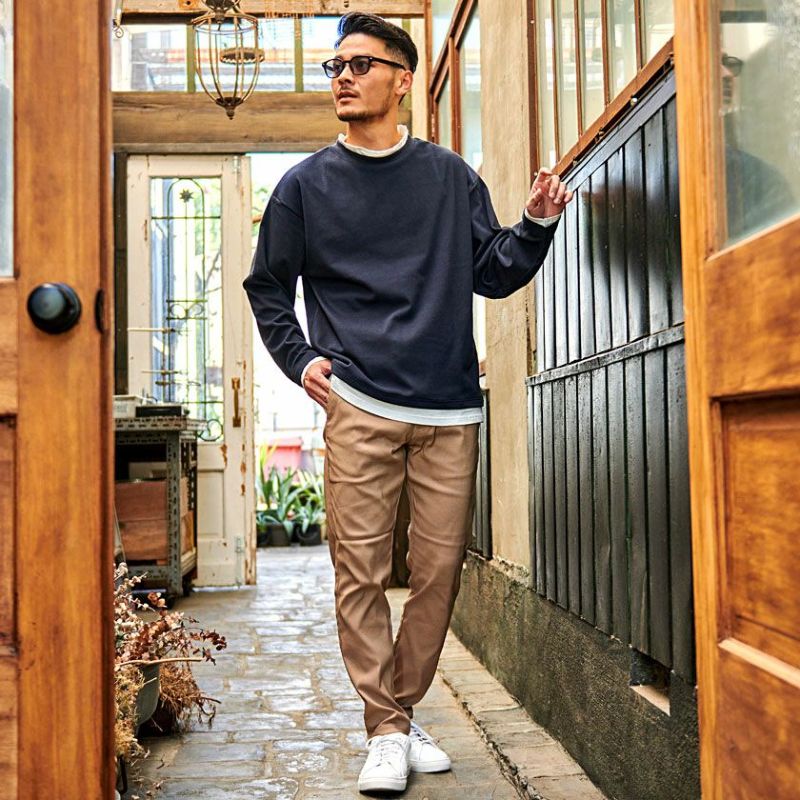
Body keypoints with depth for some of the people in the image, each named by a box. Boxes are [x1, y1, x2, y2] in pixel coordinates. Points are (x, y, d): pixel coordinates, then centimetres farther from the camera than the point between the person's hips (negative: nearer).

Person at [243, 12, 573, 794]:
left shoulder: (451, 176, 13)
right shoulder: (306, 184, 10)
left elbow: (493, 274, 13)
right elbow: (267, 286, 16)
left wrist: (536, 223, -4)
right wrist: (299, 358, 2)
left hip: (450, 412, 2)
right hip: (358, 408, -1)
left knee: (440, 571, 4)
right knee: (359, 571, -5)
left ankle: (404, 710, 22)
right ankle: (386, 729, 8)